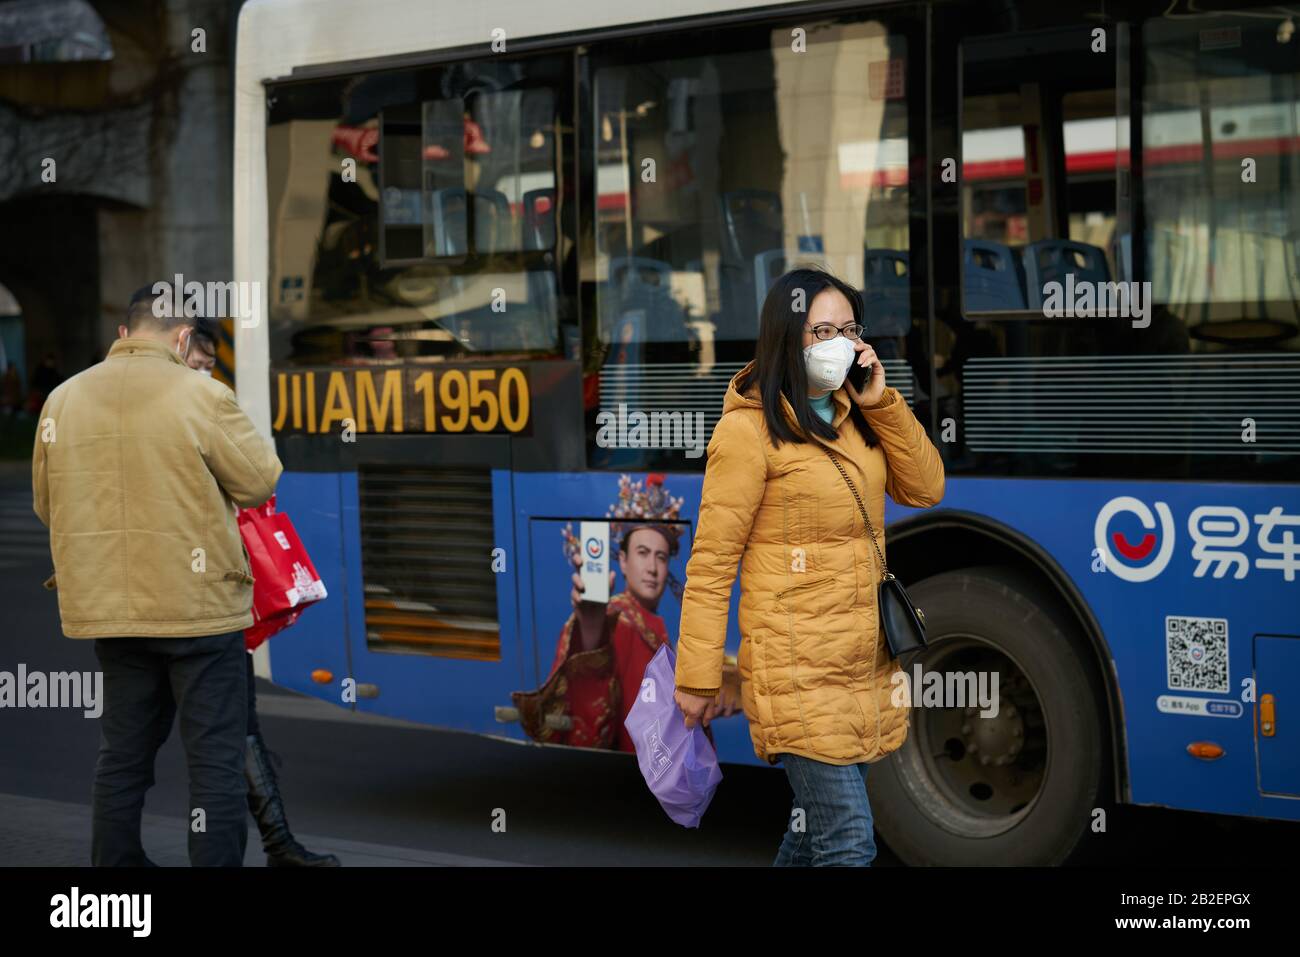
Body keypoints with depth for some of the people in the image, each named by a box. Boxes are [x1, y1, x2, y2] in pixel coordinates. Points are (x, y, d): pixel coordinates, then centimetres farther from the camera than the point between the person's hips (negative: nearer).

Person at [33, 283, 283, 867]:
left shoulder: (63, 400, 3)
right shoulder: (200, 396, -12)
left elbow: (46, 504, 11)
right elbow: (261, 483, -6)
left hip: (107, 608, 5)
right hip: (199, 605, -5)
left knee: (123, 753, 16)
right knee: (216, 757, 2)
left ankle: (115, 862, 21)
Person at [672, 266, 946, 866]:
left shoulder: (853, 414, 12)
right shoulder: (749, 428, -11)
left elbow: (926, 489, 7)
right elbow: (711, 562, -11)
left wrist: (881, 403, -3)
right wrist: (697, 677, -11)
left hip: (863, 661, 7)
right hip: (799, 669, -7)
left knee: (817, 827, 16)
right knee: (849, 843, -10)